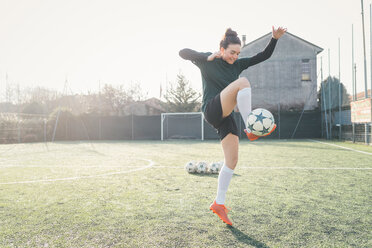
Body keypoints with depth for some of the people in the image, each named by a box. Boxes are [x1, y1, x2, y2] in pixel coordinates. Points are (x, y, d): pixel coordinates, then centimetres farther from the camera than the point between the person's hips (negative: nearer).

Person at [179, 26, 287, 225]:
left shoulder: (237, 65, 16)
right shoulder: (208, 62, 2)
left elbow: (263, 56, 16)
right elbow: (183, 52, -10)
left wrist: (275, 39, 2)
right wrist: (208, 58, -19)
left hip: (226, 117, 6)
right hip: (212, 110, -6)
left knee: (232, 161, -1)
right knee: (243, 82, -24)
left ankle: (219, 204, 11)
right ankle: (251, 129, -23)